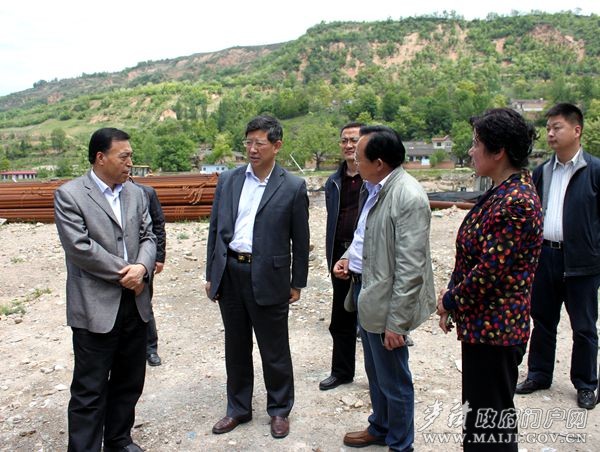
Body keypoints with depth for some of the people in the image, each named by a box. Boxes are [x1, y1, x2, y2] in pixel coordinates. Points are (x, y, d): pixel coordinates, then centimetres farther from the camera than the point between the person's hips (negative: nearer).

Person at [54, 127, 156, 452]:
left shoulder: (136, 194, 10)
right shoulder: (68, 195, -7)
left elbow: (148, 237, 8)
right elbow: (80, 247, -15)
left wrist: (142, 267, -13)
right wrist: (125, 273, -12)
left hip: (135, 303, 6)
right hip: (95, 308, -6)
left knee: (129, 383, 17)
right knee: (90, 391, 3)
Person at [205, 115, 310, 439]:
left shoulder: (293, 187, -5)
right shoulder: (227, 180, 6)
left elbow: (300, 240, -1)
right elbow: (215, 229, 9)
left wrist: (297, 283, 2)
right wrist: (211, 275, 9)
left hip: (267, 278, -4)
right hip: (228, 274, 4)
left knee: (274, 351, 9)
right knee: (236, 347, 17)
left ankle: (279, 410, 31)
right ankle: (238, 408, 35)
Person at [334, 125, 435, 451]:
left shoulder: (408, 197, -22)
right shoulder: (375, 188, 6)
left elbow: (410, 268, -24)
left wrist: (396, 321, -22)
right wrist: (349, 257, 3)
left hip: (386, 302, -9)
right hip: (365, 292, 9)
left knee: (393, 380, 9)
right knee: (375, 372, 25)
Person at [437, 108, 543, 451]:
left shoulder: (515, 201, -22)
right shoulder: (502, 192, 9)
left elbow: (491, 272, -24)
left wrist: (450, 301, -10)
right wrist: (453, 298, 4)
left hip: (493, 329, -10)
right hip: (482, 324, 10)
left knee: (491, 419, 6)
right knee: (480, 410, 23)